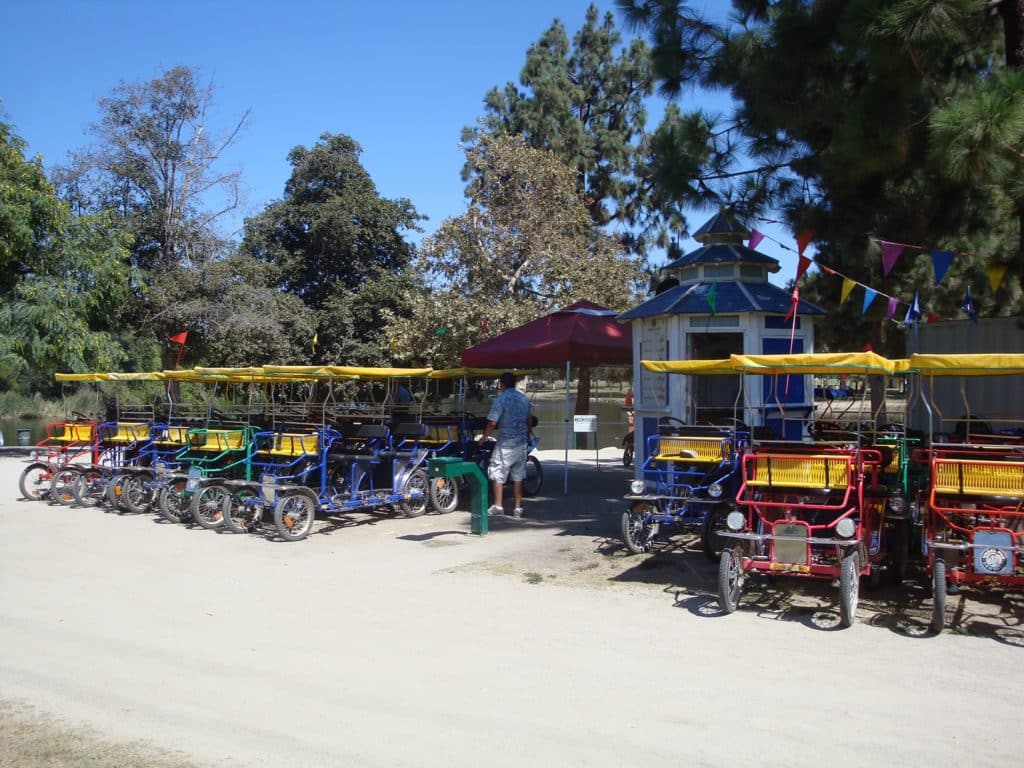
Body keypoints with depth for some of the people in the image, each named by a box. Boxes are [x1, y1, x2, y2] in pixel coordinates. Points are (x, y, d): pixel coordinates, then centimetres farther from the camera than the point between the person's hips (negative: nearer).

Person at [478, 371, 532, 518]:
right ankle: (518, 508, 10)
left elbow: (492, 423, -15)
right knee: (518, 476, 10)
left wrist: (484, 437, 0)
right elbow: (528, 421, 16)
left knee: (497, 474, 5)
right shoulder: (524, 399, 8)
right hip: (521, 443, 6)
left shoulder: (501, 399, -12)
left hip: (505, 443, -6)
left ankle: (498, 506, 5)